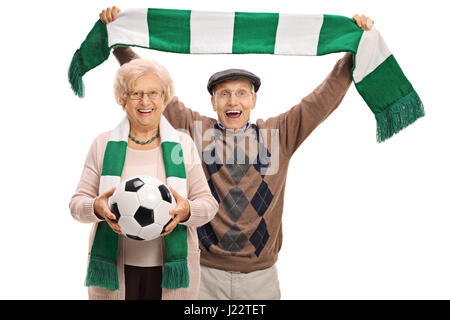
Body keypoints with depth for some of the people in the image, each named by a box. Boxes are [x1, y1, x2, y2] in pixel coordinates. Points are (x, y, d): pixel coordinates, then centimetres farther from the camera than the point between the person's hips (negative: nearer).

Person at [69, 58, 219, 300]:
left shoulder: (183, 144, 5)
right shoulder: (103, 145, 5)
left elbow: (208, 203, 2)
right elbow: (77, 203, 4)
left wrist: (187, 211, -20)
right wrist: (97, 208, -18)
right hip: (114, 269, 0)